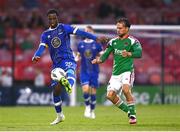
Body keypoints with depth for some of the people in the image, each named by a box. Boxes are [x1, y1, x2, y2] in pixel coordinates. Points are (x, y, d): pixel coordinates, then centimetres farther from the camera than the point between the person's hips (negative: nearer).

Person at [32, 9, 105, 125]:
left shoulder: (64, 28, 2)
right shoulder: (45, 34, 11)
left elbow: (79, 32, -8)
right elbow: (42, 47, -4)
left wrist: (95, 38, -17)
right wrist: (36, 56, -26)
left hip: (68, 59, -3)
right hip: (56, 64, 3)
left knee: (69, 70, -39)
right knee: (56, 90, 4)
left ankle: (69, 84, -72)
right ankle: (59, 116, 21)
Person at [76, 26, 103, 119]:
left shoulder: (97, 44, 0)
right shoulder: (80, 44, 6)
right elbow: (78, 56, 16)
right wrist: (76, 59, -6)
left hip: (94, 71, -1)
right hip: (84, 71, 1)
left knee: (93, 91, 2)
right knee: (85, 89, -16)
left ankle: (92, 110, 20)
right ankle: (87, 107, 8)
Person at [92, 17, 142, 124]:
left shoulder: (132, 41, -5)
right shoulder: (113, 42, 12)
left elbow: (139, 53, -22)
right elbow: (106, 54, 14)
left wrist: (129, 54, -42)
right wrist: (99, 60, -9)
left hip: (127, 71, -6)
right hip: (116, 73, 6)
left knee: (126, 89, -30)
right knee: (110, 95, -6)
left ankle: (133, 114, -15)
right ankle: (129, 111, 15)